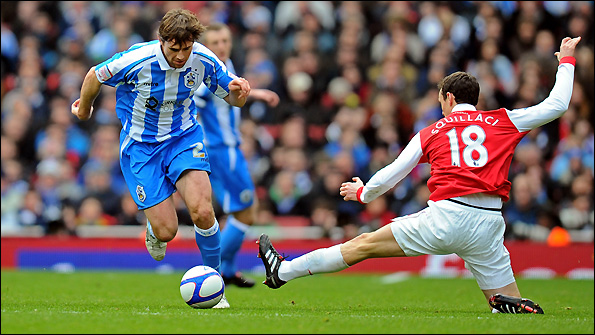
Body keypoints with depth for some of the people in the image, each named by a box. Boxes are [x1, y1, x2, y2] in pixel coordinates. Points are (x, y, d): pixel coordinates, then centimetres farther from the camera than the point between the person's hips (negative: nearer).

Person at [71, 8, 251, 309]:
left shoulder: (203, 61, -15)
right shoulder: (136, 61, -25)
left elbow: (233, 98, 1)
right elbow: (95, 76, -7)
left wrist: (239, 90, -24)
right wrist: (84, 109, 13)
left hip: (184, 137, 2)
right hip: (140, 145, -2)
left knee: (202, 212, -21)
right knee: (166, 230, -8)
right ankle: (152, 226, 32)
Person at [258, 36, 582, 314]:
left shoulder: (431, 132, 14)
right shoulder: (503, 122, 13)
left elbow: (392, 174, 20)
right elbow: (557, 105, 15)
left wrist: (363, 193, 40)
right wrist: (566, 61, 31)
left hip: (444, 217, -1)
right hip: (488, 224, 1)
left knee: (365, 244, 9)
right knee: (509, 304, 8)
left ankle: (285, 270, 11)